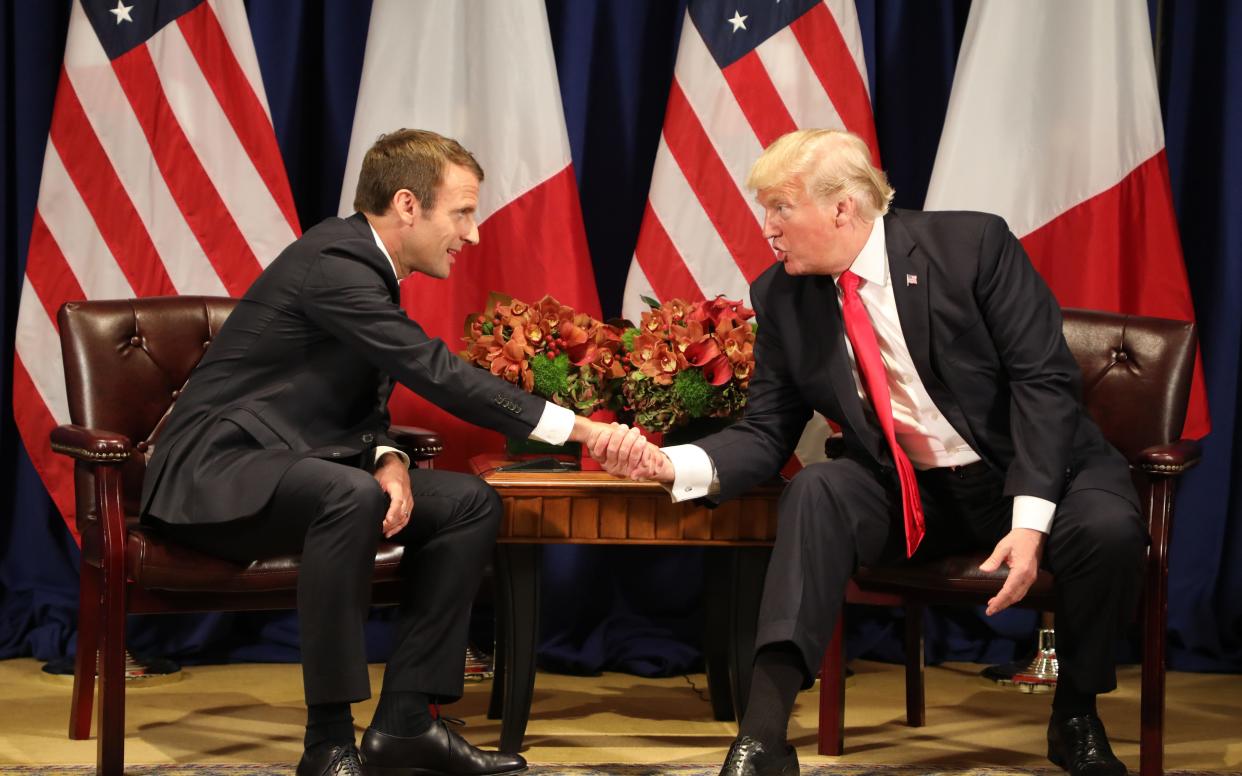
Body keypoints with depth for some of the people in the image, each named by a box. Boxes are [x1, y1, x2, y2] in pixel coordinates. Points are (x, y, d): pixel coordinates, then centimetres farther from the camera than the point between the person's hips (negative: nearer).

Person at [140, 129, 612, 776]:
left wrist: (387, 460, -9)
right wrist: (584, 430, -25)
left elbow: (364, 404, 15)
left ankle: (404, 721, -6)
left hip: (290, 467, 10)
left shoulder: (369, 270, 11)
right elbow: (439, 376, -25)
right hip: (214, 473, -10)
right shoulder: (332, 262, -19)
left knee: (471, 503, -3)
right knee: (352, 497, -38)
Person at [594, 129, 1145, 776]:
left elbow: (1044, 380, -16)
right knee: (817, 492, -26)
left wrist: (1029, 522, -27)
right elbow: (764, 434, -1)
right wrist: (671, 464, -22)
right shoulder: (780, 297, -3)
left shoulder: (972, 246, -15)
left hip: (1035, 473, -2)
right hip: (910, 497, 3)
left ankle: (1075, 720, -4)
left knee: (1106, 528, -32)